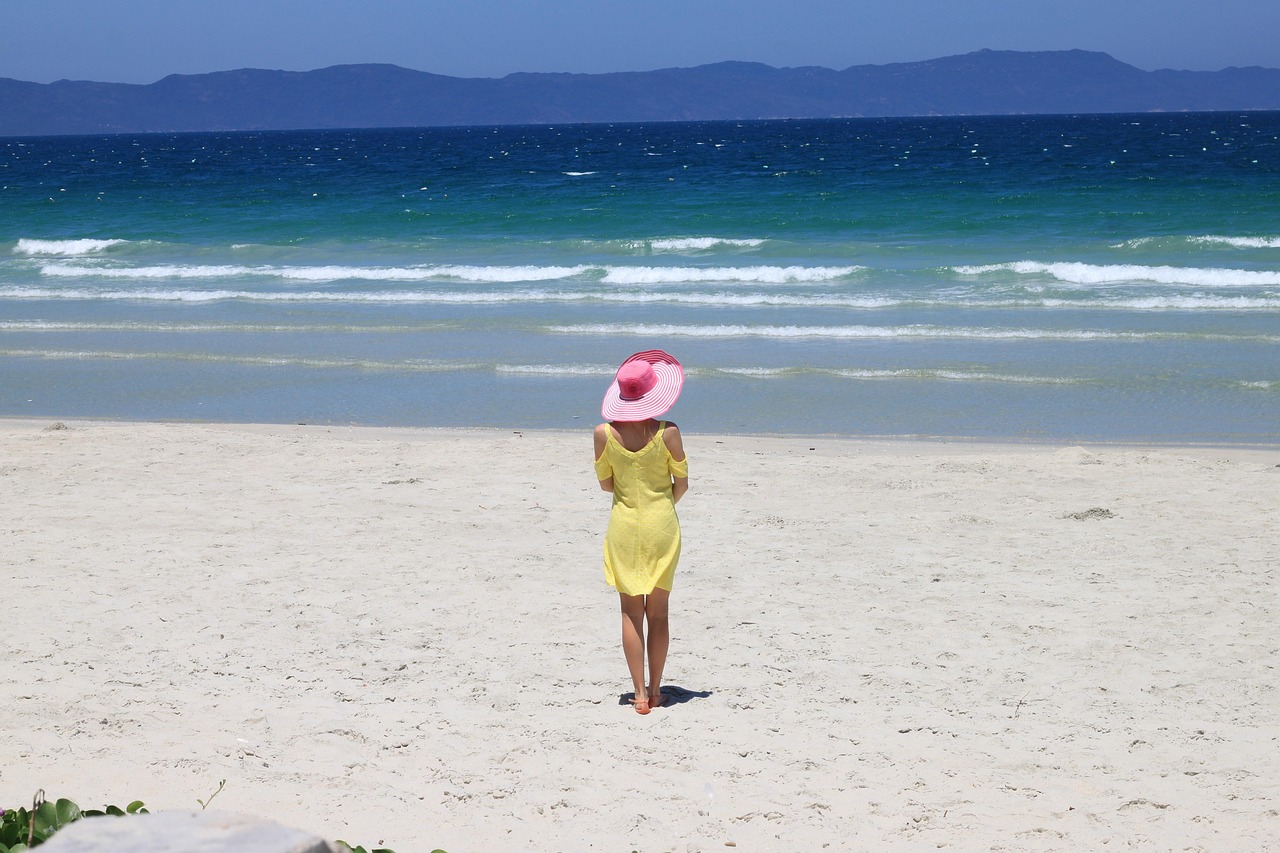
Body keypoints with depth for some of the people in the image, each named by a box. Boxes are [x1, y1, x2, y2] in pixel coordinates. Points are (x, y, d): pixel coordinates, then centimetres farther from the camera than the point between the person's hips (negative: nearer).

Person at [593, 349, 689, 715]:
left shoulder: (604, 433, -9)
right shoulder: (668, 433, -12)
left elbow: (605, 483, 2)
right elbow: (682, 484, -3)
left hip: (624, 528, 0)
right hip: (662, 527, 0)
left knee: (631, 611, 7)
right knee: (658, 611, 11)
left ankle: (639, 693, 2)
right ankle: (655, 689, 16)